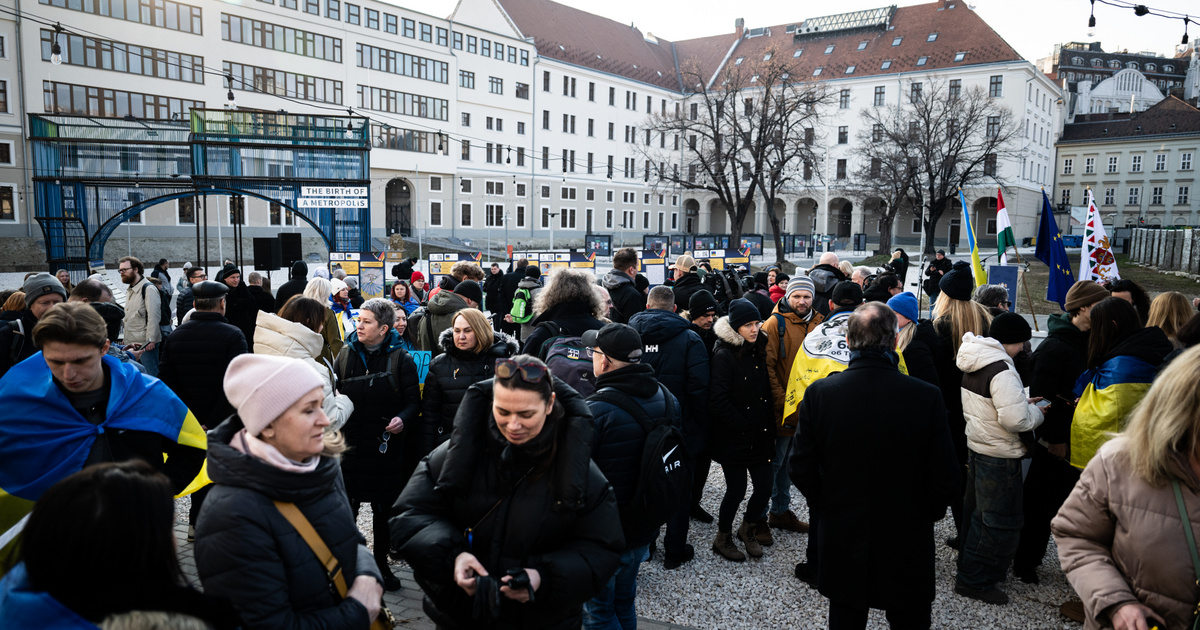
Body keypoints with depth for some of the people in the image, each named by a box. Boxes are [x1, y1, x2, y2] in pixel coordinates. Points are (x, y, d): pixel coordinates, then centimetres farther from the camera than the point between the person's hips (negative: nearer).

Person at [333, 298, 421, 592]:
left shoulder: (401, 359, -5)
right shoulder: (346, 354, 4)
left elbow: (414, 400, -3)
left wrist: (403, 418, -22)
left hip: (386, 445, -2)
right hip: (350, 443, 2)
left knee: (384, 507, 11)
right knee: (346, 504, 8)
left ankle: (381, 562, 28)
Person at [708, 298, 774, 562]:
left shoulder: (758, 352, 9)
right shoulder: (724, 356, -15)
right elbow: (718, 401, -20)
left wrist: (768, 426, 8)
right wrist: (744, 426, -16)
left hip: (760, 435, 7)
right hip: (734, 438, -6)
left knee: (764, 487, 7)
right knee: (737, 490, 2)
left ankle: (748, 528, 33)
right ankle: (722, 538, 24)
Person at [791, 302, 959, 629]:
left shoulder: (819, 393, -15)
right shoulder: (927, 397, -18)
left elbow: (801, 470, -8)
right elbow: (945, 479, -11)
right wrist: (926, 514, 8)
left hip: (841, 541, 1)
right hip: (907, 545, -1)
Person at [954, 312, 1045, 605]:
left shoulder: (974, 363, 7)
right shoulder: (1001, 369, -23)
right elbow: (1015, 419, -27)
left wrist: (1021, 401, 9)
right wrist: (1036, 411, -8)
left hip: (976, 446, 10)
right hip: (1000, 457, -9)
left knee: (977, 512, 21)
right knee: (1000, 520, 2)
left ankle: (968, 567, 35)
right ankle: (976, 581, 11)